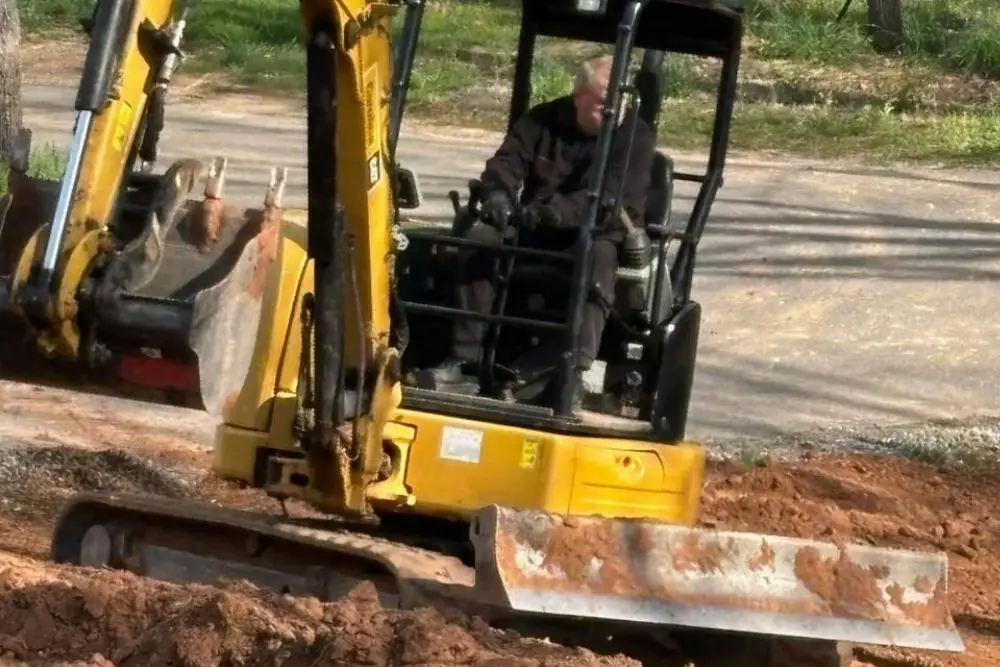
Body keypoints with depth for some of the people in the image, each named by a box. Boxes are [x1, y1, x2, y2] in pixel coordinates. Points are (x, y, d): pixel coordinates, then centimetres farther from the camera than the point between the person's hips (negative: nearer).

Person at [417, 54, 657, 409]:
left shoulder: (636, 137, -4)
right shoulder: (542, 121, 8)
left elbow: (614, 200, -18)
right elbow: (506, 162, 2)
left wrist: (558, 211, -36)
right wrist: (498, 193, -25)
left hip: (595, 236, -3)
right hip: (533, 234, 4)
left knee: (601, 257, -38)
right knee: (479, 238, -23)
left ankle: (574, 373, -48)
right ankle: (463, 356, -25)